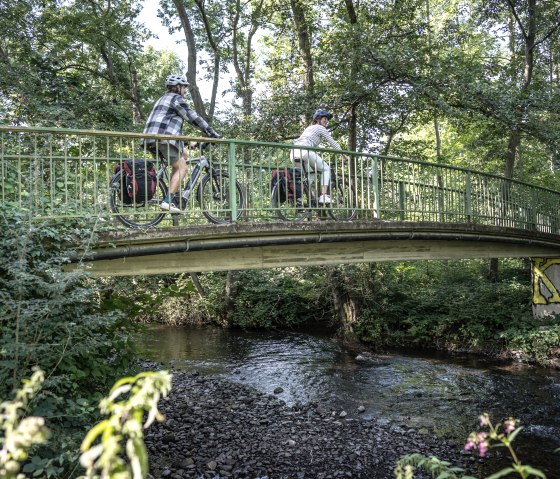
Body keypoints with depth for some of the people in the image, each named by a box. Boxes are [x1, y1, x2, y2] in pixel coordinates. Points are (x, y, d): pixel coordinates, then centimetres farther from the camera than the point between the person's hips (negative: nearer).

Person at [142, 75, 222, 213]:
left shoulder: (163, 99, 32)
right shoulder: (176, 98, 1)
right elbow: (193, 118, -5)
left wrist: (185, 142, 35)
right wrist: (212, 134, -3)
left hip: (151, 140, 9)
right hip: (163, 137, -9)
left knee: (183, 156, 20)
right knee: (181, 168, -5)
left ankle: (175, 196, 11)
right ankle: (168, 201, -17)